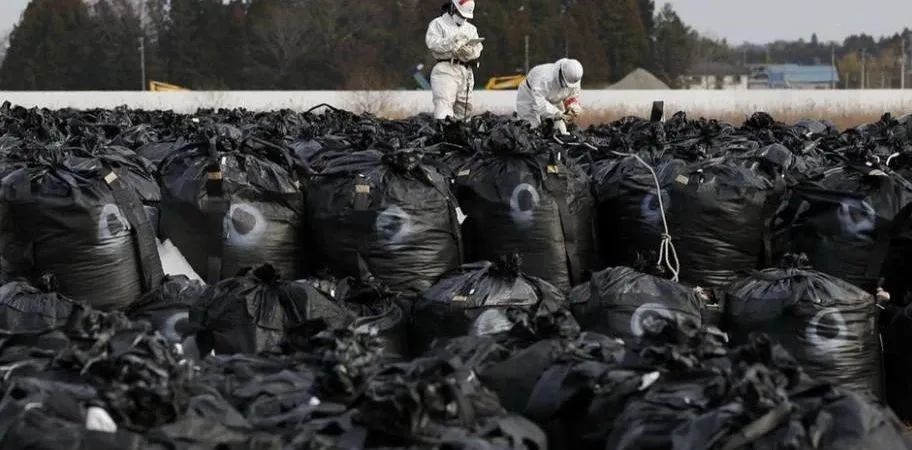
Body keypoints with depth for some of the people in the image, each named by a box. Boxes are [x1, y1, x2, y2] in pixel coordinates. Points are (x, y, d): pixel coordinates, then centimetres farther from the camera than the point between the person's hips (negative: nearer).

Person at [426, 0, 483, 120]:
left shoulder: (471, 29, 23)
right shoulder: (438, 24, 7)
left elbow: (477, 49, 9)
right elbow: (432, 43, -10)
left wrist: (468, 50, -15)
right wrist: (454, 41, -20)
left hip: (466, 72, 6)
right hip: (445, 70, -6)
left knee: (463, 109, 3)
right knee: (444, 105, -21)